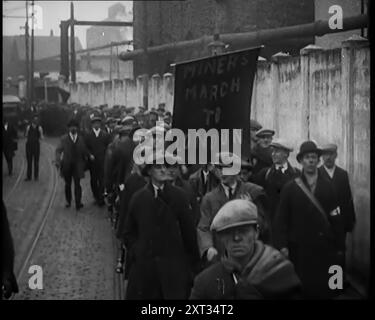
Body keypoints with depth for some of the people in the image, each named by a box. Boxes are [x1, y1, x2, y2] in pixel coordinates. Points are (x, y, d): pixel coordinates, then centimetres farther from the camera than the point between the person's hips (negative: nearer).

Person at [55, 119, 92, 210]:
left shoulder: (81, 138, 6)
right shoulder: (64, 139, 2)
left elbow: (84, 150, 11)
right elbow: (58, 150, -1)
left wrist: (89, 156, -7)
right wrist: (58, 161, -14)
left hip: (77, 165, 0)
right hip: (66, 165, 0)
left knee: (77, 184, -9)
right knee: (68, 184, 10)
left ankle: (78, 203, -8)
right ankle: (68, 201, 24)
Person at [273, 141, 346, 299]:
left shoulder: (328, 187, 6)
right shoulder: (289, 188, 1)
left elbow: (337, 219, 4)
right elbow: (281, 219, 0)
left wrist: (340, 247, 1)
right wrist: (282, 246, -9)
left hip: (325, 249, 1)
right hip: (299, 249, -1)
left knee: (327, 290, 3)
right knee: (302, 290, 3)